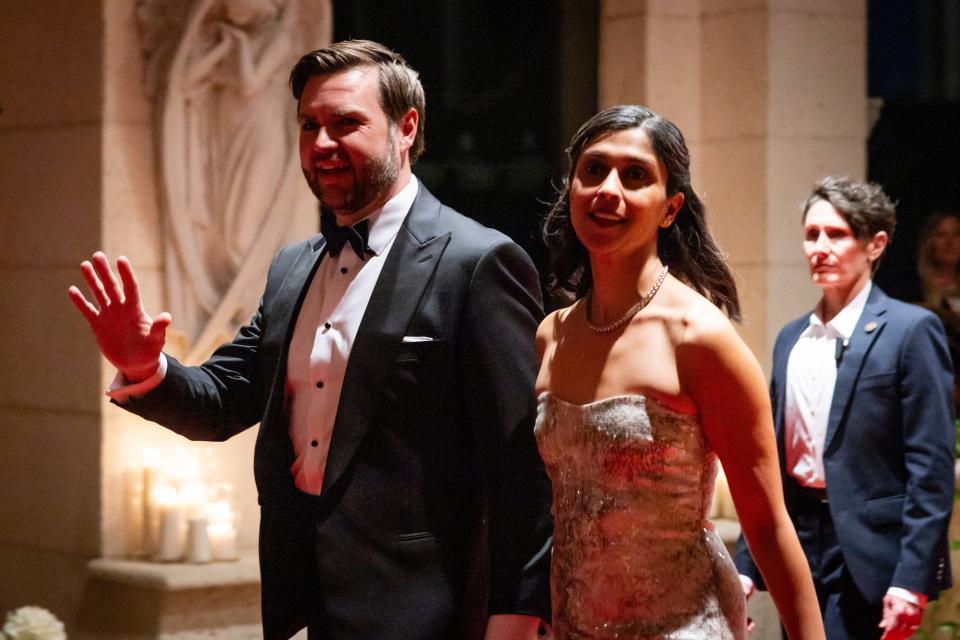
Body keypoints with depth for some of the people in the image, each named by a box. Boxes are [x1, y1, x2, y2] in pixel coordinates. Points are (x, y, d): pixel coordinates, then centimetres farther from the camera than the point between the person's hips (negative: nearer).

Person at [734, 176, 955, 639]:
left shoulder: (910, 331, -6)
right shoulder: (791, 339, 13)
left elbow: (931, 465, -10)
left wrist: (913, 578, -16)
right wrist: (745, 563, 10)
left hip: (865, 560, -6)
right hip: (799, 548, 6)